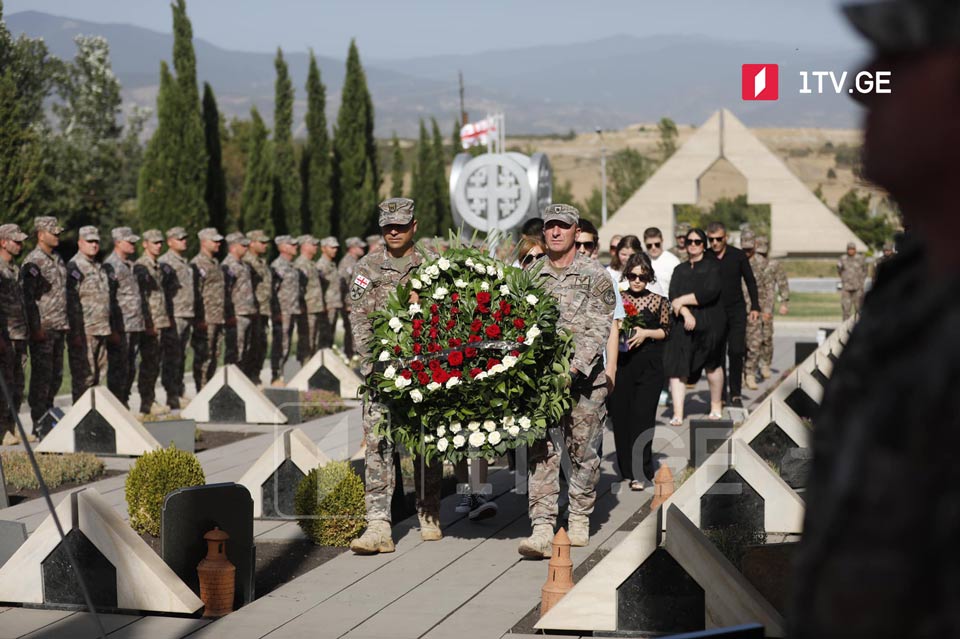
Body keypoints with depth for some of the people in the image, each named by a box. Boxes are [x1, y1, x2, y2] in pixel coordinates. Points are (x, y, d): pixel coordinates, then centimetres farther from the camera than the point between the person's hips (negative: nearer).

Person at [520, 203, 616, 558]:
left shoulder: (595, 276, 1)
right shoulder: (533, 277, 11)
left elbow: (598, 329, -7)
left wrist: (575, 366, -19)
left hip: (585, 378, -2)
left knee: (583, 450, 6)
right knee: (541, 452, -7)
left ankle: (579, 520, 22)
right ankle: (542, 528, -11)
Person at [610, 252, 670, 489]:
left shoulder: (659, 301, 3)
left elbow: (665, 331, 6)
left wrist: (646, 333, -10)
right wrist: (615, 328, -8)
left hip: (649, 365, -2)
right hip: (621, 362, 2)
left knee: (642, 416, -7)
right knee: (621, 414, 2)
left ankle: (639, 472, -3)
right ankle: (627, 468, 15)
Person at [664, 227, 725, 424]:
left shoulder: (712, 266, 4)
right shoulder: (680, 270, 17)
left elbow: (710, 292, -10)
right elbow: (673, 295, 3)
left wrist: (683, 301, -7)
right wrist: (686, 313, -15)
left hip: (709, 322, -3)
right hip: (682, 324, 3)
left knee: (713, 364, 6)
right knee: (677, 367, -9)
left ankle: (716, 406, 24)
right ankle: (678, 413, -12)